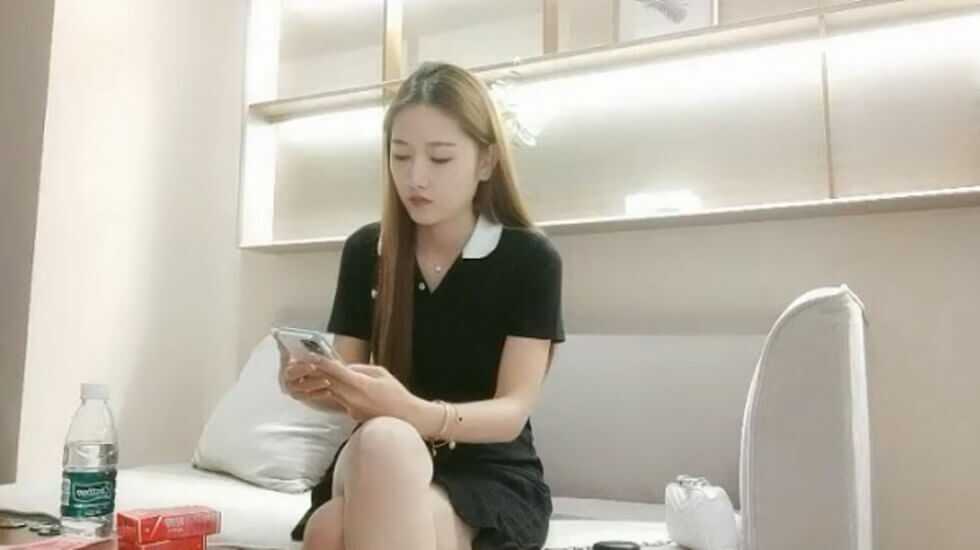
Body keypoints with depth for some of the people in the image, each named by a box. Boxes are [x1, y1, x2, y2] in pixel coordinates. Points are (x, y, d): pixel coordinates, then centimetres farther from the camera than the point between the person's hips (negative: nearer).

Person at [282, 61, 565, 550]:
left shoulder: (530, 259, -7)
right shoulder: (366, 250, 4)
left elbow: (513, 412, -14)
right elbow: (348, 392, 6)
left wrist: (416, 413, -34)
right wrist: (314, 385, -19)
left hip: (492, 475, -4)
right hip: (377, 464, 4)